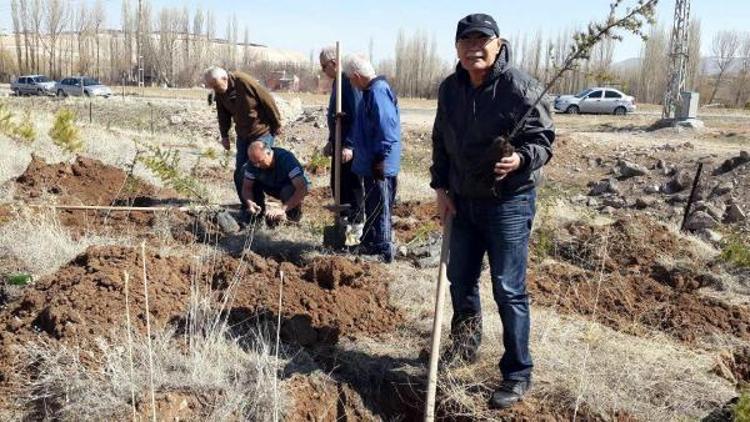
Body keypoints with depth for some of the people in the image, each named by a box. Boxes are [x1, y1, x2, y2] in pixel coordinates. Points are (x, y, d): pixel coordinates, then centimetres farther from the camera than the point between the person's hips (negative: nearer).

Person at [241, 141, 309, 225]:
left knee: (289, 190, -37)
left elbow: (302, 189, -42)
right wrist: (250, 203, -34)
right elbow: (247, 187, -11)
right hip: (275, 188, 5)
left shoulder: (286, 158, -34)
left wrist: (282, 209, -47)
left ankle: (294, 214, -9)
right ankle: (259, 212, -2)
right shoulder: (254, 162, -19)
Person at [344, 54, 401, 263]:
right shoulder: (373, 91, 14)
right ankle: (369, 245, 31)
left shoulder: (377, 92, -19)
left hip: (379, 166, -10)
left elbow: (386, 128, -25)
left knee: (378, 208, -1)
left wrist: (380, 160, -23)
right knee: (373, 206, 19)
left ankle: (383, 250, 8)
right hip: (372, 164, 10)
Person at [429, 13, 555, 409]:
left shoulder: (519, 86, -15)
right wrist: (440, 187, 6)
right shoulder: (450, 88, 4)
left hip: (509, 202, -6)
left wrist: (521, 159, -33)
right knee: (460, 278, 18)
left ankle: (517, 374, 13)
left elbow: (544, 138, -12)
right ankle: (464, 345, 42)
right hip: (463, 200, 7)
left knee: (508, 290, -3)